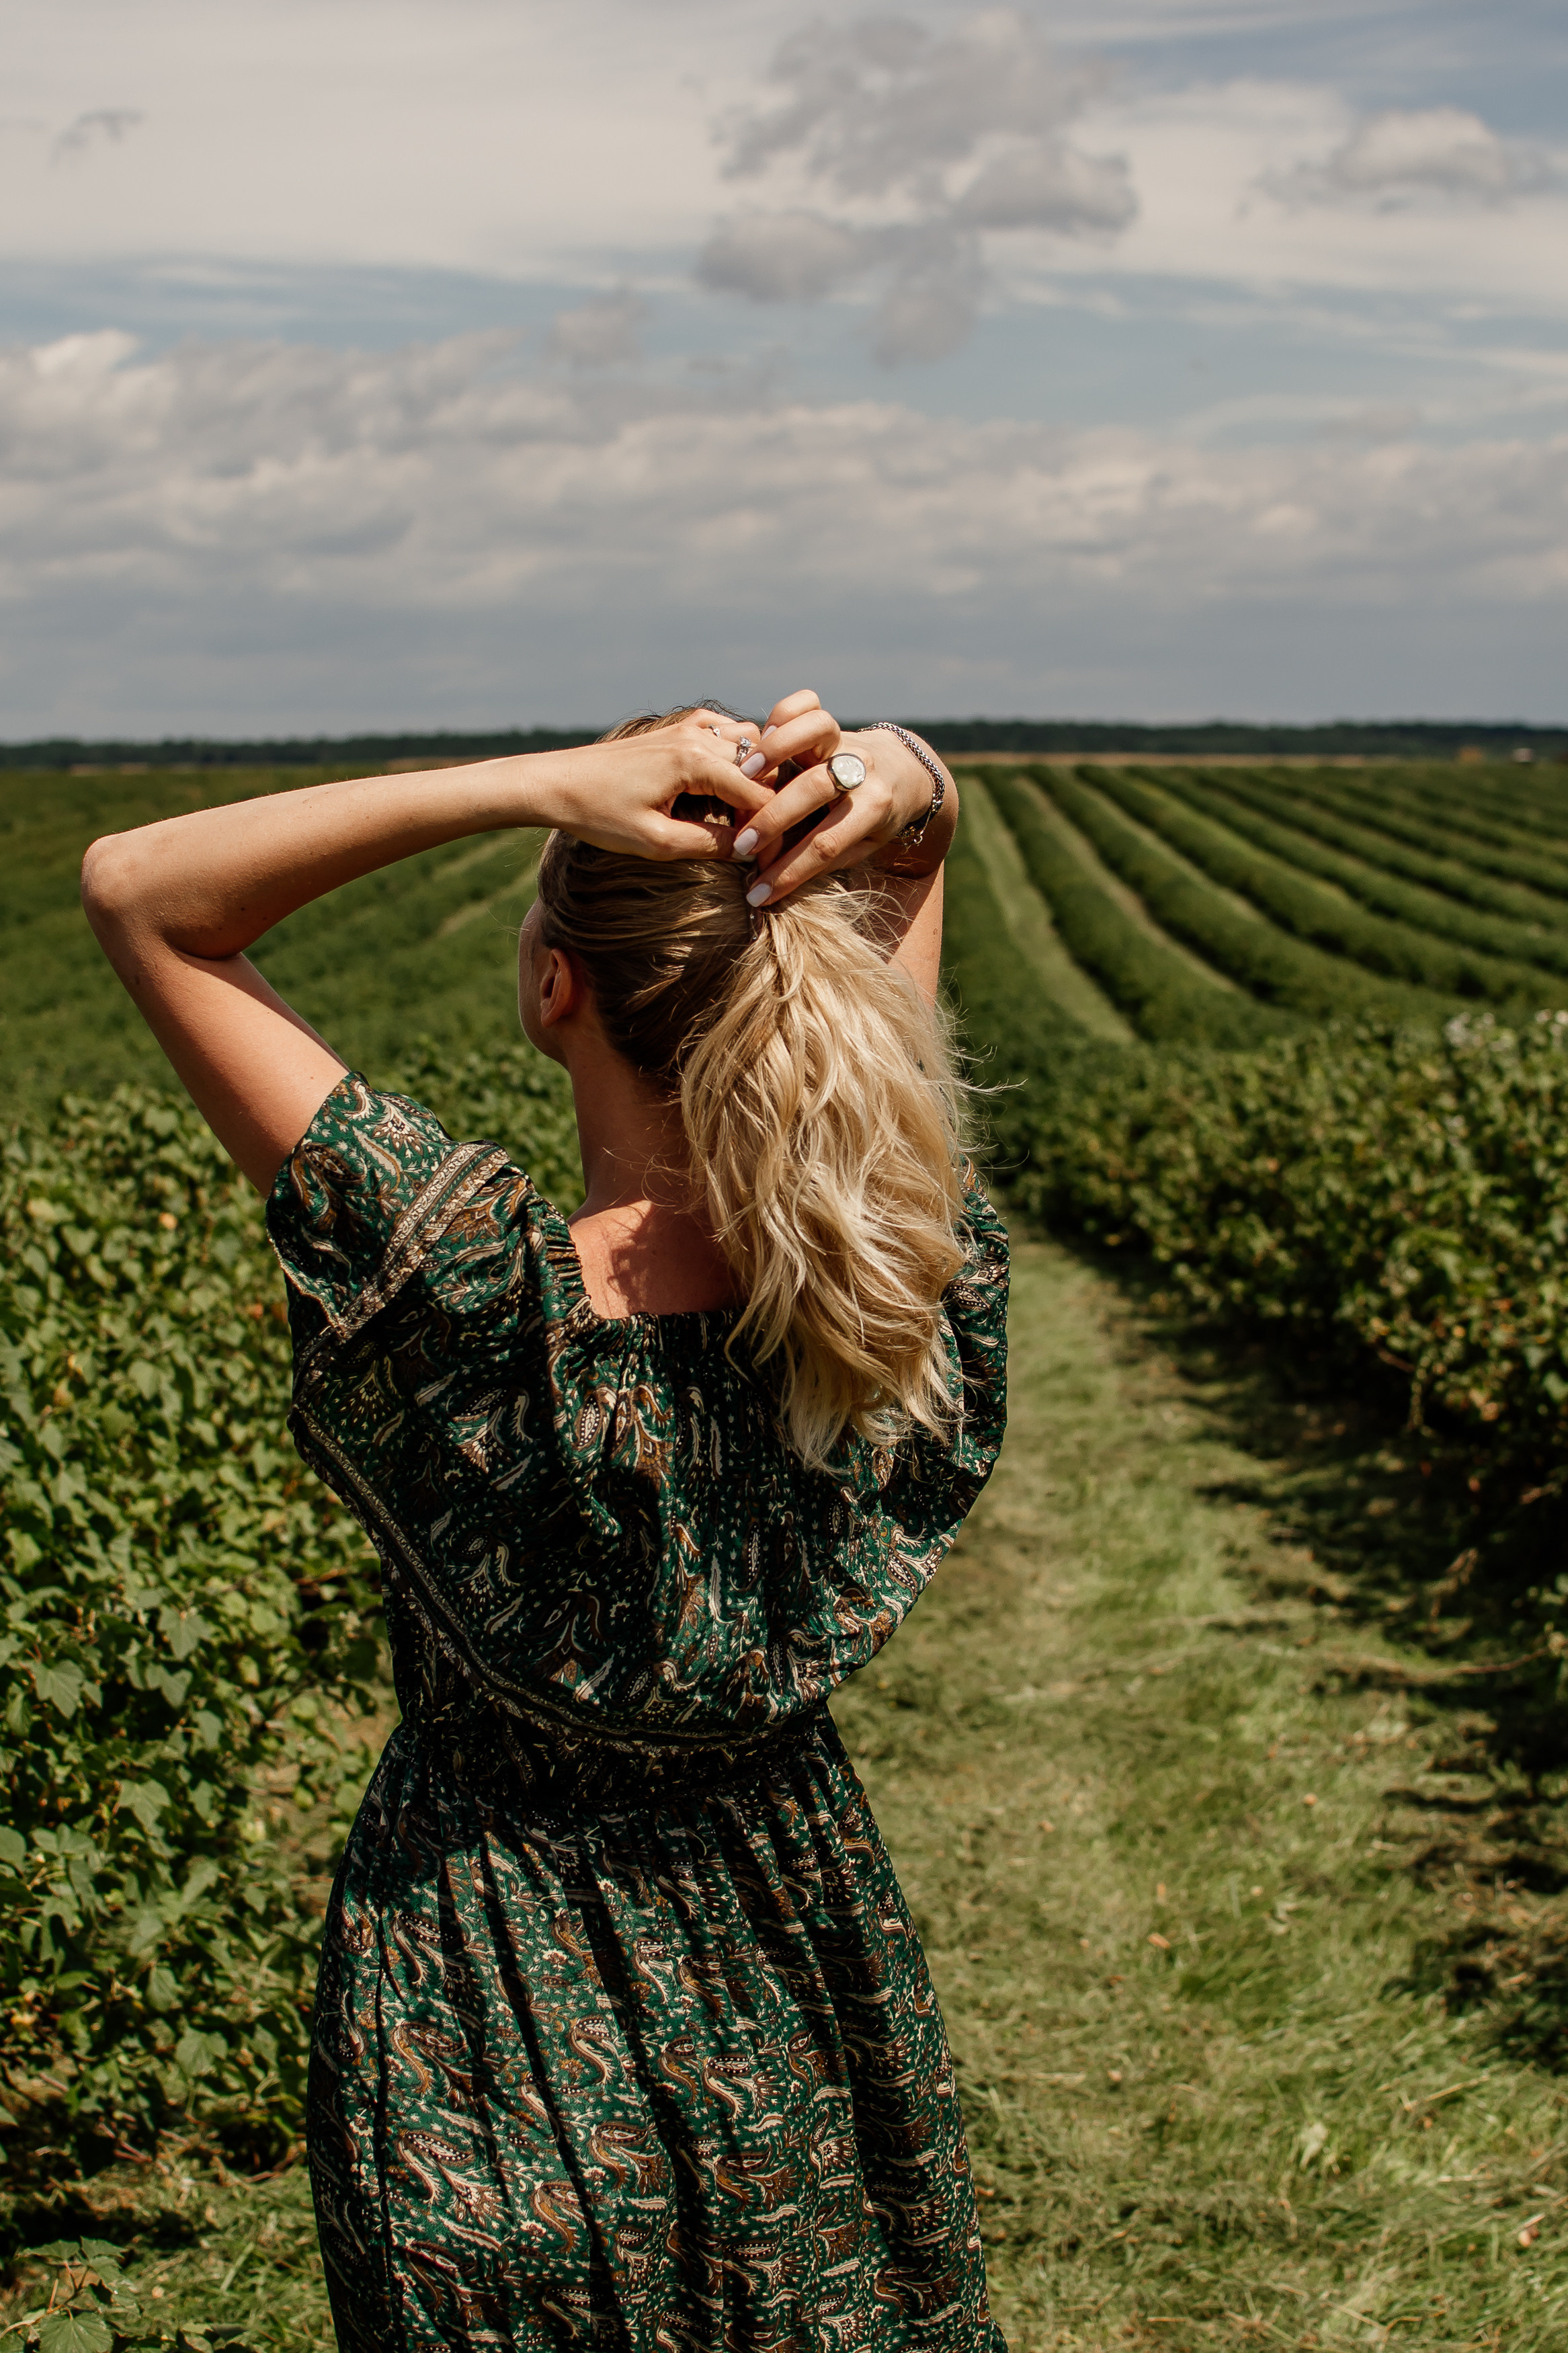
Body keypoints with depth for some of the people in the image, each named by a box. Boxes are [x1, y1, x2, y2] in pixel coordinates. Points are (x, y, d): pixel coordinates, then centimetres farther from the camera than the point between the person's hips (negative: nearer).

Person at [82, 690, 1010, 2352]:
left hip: (499, 2018, -3)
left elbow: (136, 888, -23)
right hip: (797, 1944, 4)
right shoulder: (898, 1261, -21)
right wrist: (886, 785, -29)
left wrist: (544, 781, -32)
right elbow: (919, 808, -5)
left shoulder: (462, 1293, -32)